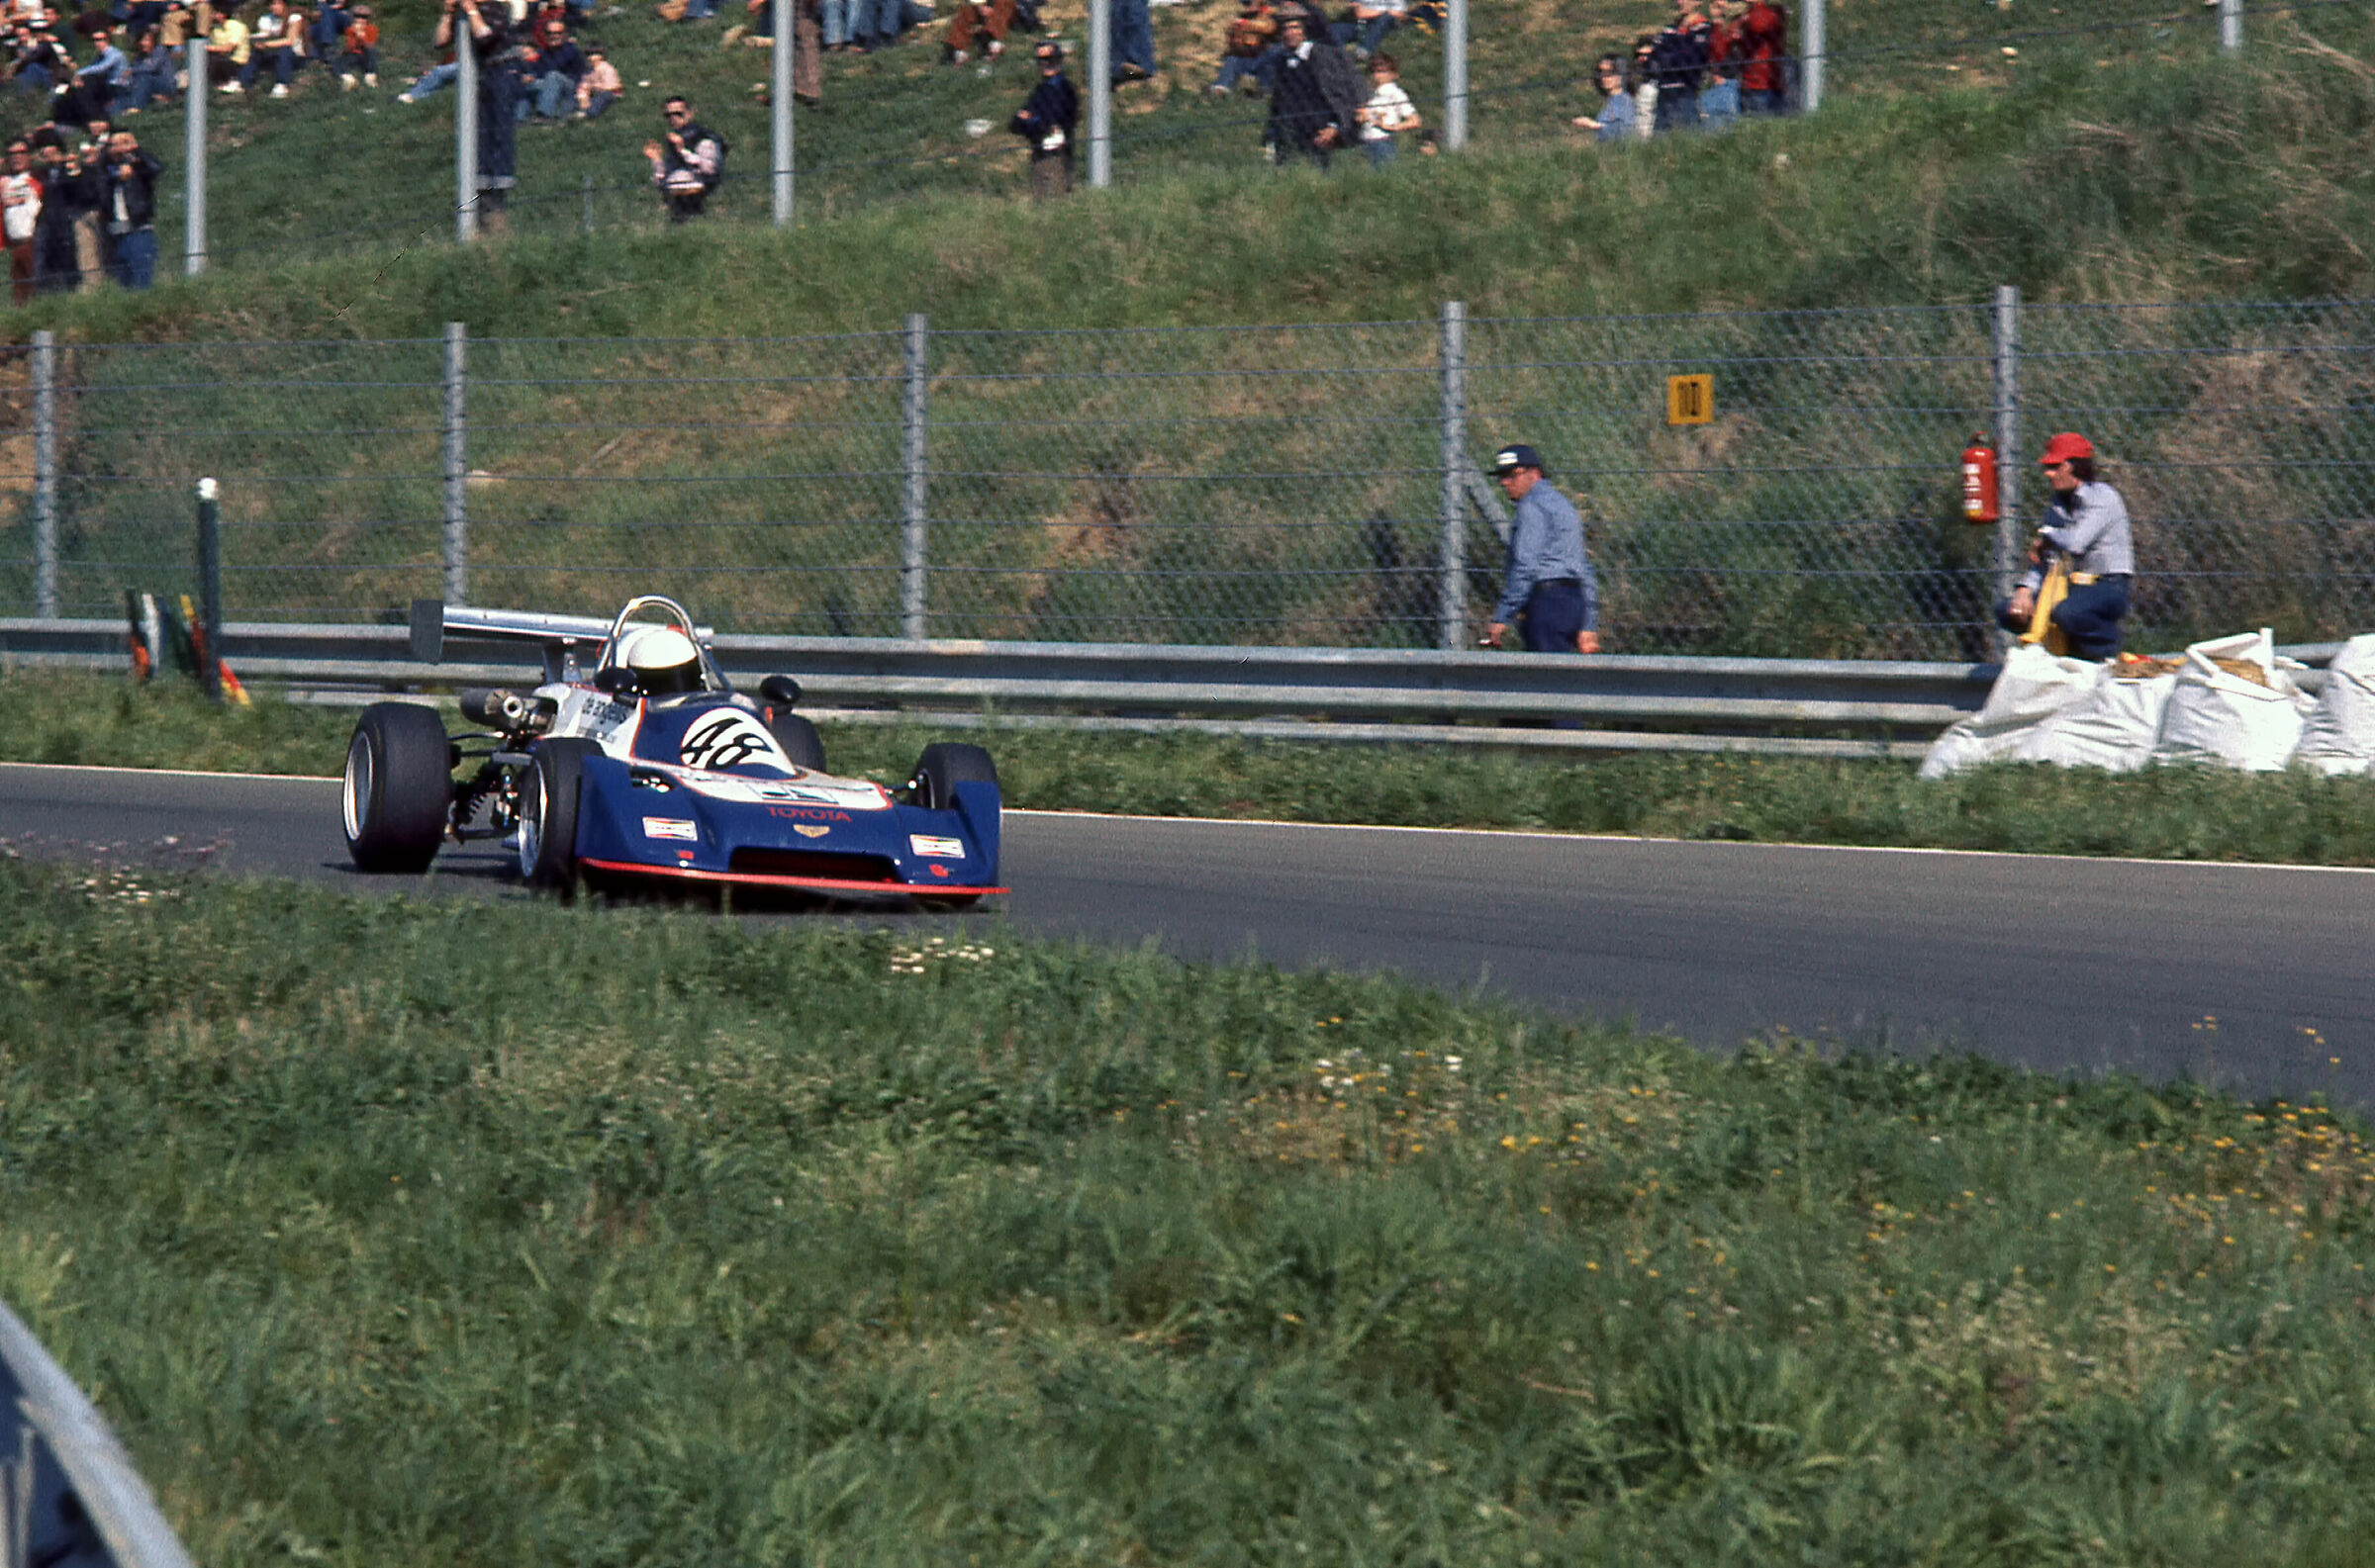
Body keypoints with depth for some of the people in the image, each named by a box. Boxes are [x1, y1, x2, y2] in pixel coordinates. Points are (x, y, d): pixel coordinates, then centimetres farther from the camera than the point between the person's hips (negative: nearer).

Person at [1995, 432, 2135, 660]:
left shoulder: (2104, 498, -12)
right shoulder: (2057, 504, 14)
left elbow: (2075, 544, -24)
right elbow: (2042, 558, 13)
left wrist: (2045, 536, -5)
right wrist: (2025, 589, -4)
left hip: (2111, 587, -8)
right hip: (2074, 587, 8)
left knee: (2066, 612, -39)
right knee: (2006, 611, -3)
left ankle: (2106, 647, -8)